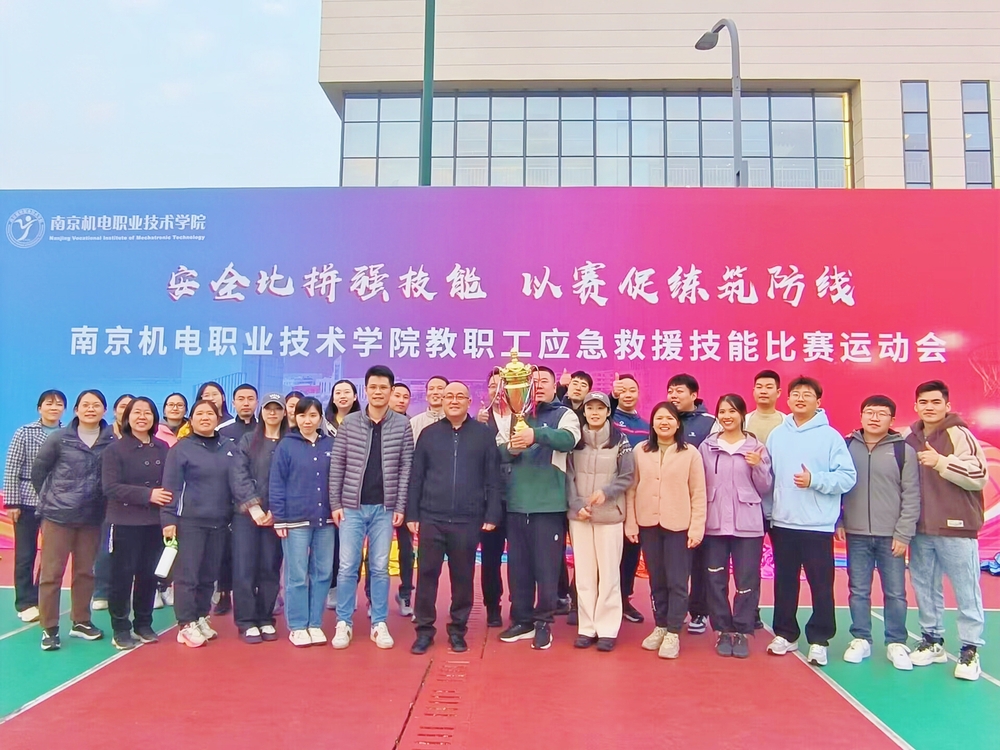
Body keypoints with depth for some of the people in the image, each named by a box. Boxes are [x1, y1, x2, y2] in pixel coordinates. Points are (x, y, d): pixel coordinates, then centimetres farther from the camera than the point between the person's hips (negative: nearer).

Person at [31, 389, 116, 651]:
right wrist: (49, 499, 6)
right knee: (51, 572, 2)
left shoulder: (113, 441, -6)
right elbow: (38, 470, 4)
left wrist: (102, 502, 1)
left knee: (85, 572, 12)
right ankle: (49, 628, 13)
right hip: (58, 515, -2)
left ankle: (81, 622, 26)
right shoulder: (59, 439, -6)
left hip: (92, 517, 2)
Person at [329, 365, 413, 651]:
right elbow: (337, 465, 2)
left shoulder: (402, 425, 1)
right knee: (347, 567, 3)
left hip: (384, 508, 0)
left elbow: (405, 468, 0)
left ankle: (379, 624, 18)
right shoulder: (349, 423, 1)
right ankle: (344, 624, 16)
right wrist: (335, 503, -3)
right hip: (352, 506, 0)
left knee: (380, 568, 8)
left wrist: (400, 506, -5)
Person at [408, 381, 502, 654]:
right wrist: (412, 514, 3)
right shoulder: (429, 433, 7)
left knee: (462, 577, 8)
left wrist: (492, 515, -4)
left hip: (468, 520, -1)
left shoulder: (484, 434, 3)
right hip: (431, 518, 1)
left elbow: (493, 478, 2)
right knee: (427, 574, 5)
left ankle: (457, 630, 22)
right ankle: (424, 630, 18)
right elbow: (416, 477, 7)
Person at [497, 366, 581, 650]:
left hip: (549, 505, -3)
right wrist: (511, 447, -19)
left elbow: (567, 439, -20)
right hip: (516, 503, 4)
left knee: (547, 566, 2)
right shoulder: (514, 416, 13)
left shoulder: (565, 415, 2)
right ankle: (522, 620, 25)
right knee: (517, 565, 11)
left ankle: (544, 622, 17)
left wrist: (536, 435, -37)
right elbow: (498, 452, 5)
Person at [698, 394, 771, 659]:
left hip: (747, 524, -1)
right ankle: (723, 631, 18)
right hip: (714, 524, 1)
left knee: (747, 580, 3)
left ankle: (742, 632, 16)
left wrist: (758, 467, -13)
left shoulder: (756, 447, 1)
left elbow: (765, 488, 3)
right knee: (716, 580, 6)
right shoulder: (706, 447, 5)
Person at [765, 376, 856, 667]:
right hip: (782, 523, 4)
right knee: (784, 583, 13)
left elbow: (848, 477, -9)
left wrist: (814, 480, -20)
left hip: (818, 525, -4)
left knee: (821, 585, 3)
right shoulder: (776, 435, 8)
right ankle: (785, 634, 25)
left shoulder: (830, 436, -4)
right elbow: (768, 476, 10)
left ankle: (819, 640, 16)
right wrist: (768, 511, 6)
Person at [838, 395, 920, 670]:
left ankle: (896, 644, 21)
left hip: (891, 536, -1)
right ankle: (860, 640, 22)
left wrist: (904, 534, -8)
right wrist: (838, 522, 1)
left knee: (895, 593, 7)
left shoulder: (904, 450, -4)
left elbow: (911, 496, -4)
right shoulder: (847, 446, 3)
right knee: (858, 591, 9)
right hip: (857, 535, 2)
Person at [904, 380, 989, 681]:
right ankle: (932, 641, 26)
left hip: (956, 528, -5)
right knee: (925, 587, 13)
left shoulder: (959, 435, -8)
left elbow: (980, 476, -15)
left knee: (966, 590, 3)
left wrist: (941, 461, -22)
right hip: (920, 530, 6)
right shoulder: (910, 439, 8)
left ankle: (970, 650, 13)